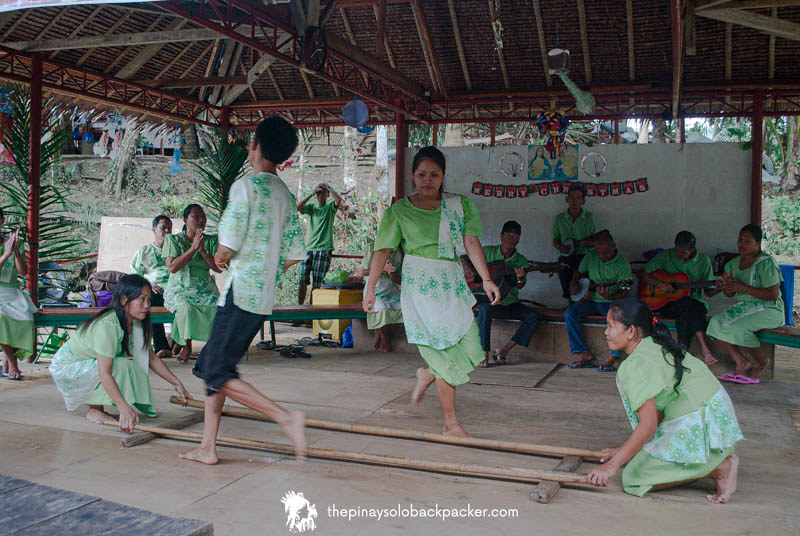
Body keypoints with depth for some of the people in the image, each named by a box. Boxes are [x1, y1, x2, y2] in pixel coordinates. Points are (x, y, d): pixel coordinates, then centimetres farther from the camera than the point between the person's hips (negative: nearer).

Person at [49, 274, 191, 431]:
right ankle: (94, 410, -10)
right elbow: (104, 373, -39)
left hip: (90, 363, 9)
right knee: (120, 366, -30)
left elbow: (152, 358, 3)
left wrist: (177, 384, -2)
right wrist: (124, 408, -46)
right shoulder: (107, 325, -32)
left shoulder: (135, 324, -6)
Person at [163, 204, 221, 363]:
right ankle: (186, 346, -12)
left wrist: (202, 250, -13)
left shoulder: (211, 240, 10)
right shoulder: (173, 239, 4)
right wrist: (193, 248, -14)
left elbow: (219, 268, -1)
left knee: (216, 307, -30)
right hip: (179, 289, -2)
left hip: (204, 289, 2)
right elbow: (172, 267, -11)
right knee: (185, 307, -35)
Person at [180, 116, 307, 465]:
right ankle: (208, 447, 17)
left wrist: (219, 259, 7)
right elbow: (293, 255, 13)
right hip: (264, 297, 9)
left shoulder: (246, 185, -11)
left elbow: (226, 249, -15)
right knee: (210, 365, 15)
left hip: (240, 294, -8)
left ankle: (285, 418, -16)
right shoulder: (286, 195, 13)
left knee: (218, 373, -7)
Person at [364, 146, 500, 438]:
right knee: (446, 354, -3)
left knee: (471, 351, -2)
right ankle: (451, 423, 12)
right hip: (421, 287, -4)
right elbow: (382, 251, 1)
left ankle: (426, 375, 29)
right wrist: (370, 288, -3)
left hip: (453, 285, 4)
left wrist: (486, 279, -10)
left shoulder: (460, 206, 9)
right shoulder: (399, 211, 3)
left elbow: (471, 243, 0)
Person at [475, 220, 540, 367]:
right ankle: (484, 353, -25)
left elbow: (520, 286, -8)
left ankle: (503, 351, -14)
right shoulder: (487, 252, 0)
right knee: (485, 309, -37)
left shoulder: (521, 261, 4)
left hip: (509, 303, 3)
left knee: (533, 316, -19)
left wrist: (520, 279, -32)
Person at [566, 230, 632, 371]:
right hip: (590, 300, 4)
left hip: (611, 302, -4)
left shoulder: (622, 264, -9)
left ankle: (611, 359, -28)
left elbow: (625, 291, -12)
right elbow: (579, 272, 21)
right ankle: (585, 355, -19)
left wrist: (610, 297, -31)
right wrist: (573, 283, 1)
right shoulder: (590, 257, 3)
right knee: (569, 313, -22)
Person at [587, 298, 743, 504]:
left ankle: (718, 468, -8)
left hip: (701, 425, -10)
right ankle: (718, 459, 9)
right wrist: (626, 449, 18)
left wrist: (612, 465, -13)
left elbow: (648, 425, -20)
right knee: (636, 454, 15)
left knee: (637, 476, -10)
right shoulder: (655, 346, 11)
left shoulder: (637, 365, -17)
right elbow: (658, 411, 14)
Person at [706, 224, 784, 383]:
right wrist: (726, 284, -10)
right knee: (716, 322, -15)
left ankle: (761, 362, -3)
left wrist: (742, 287, -22)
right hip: (745, 307, 7)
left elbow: (773, 295, -20)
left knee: (736, 327, -29)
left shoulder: (766, 263, -13)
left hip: (769, 310, -7)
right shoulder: (734, 263, 8)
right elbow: (730, 294, 15)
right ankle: (742, 363, -5)